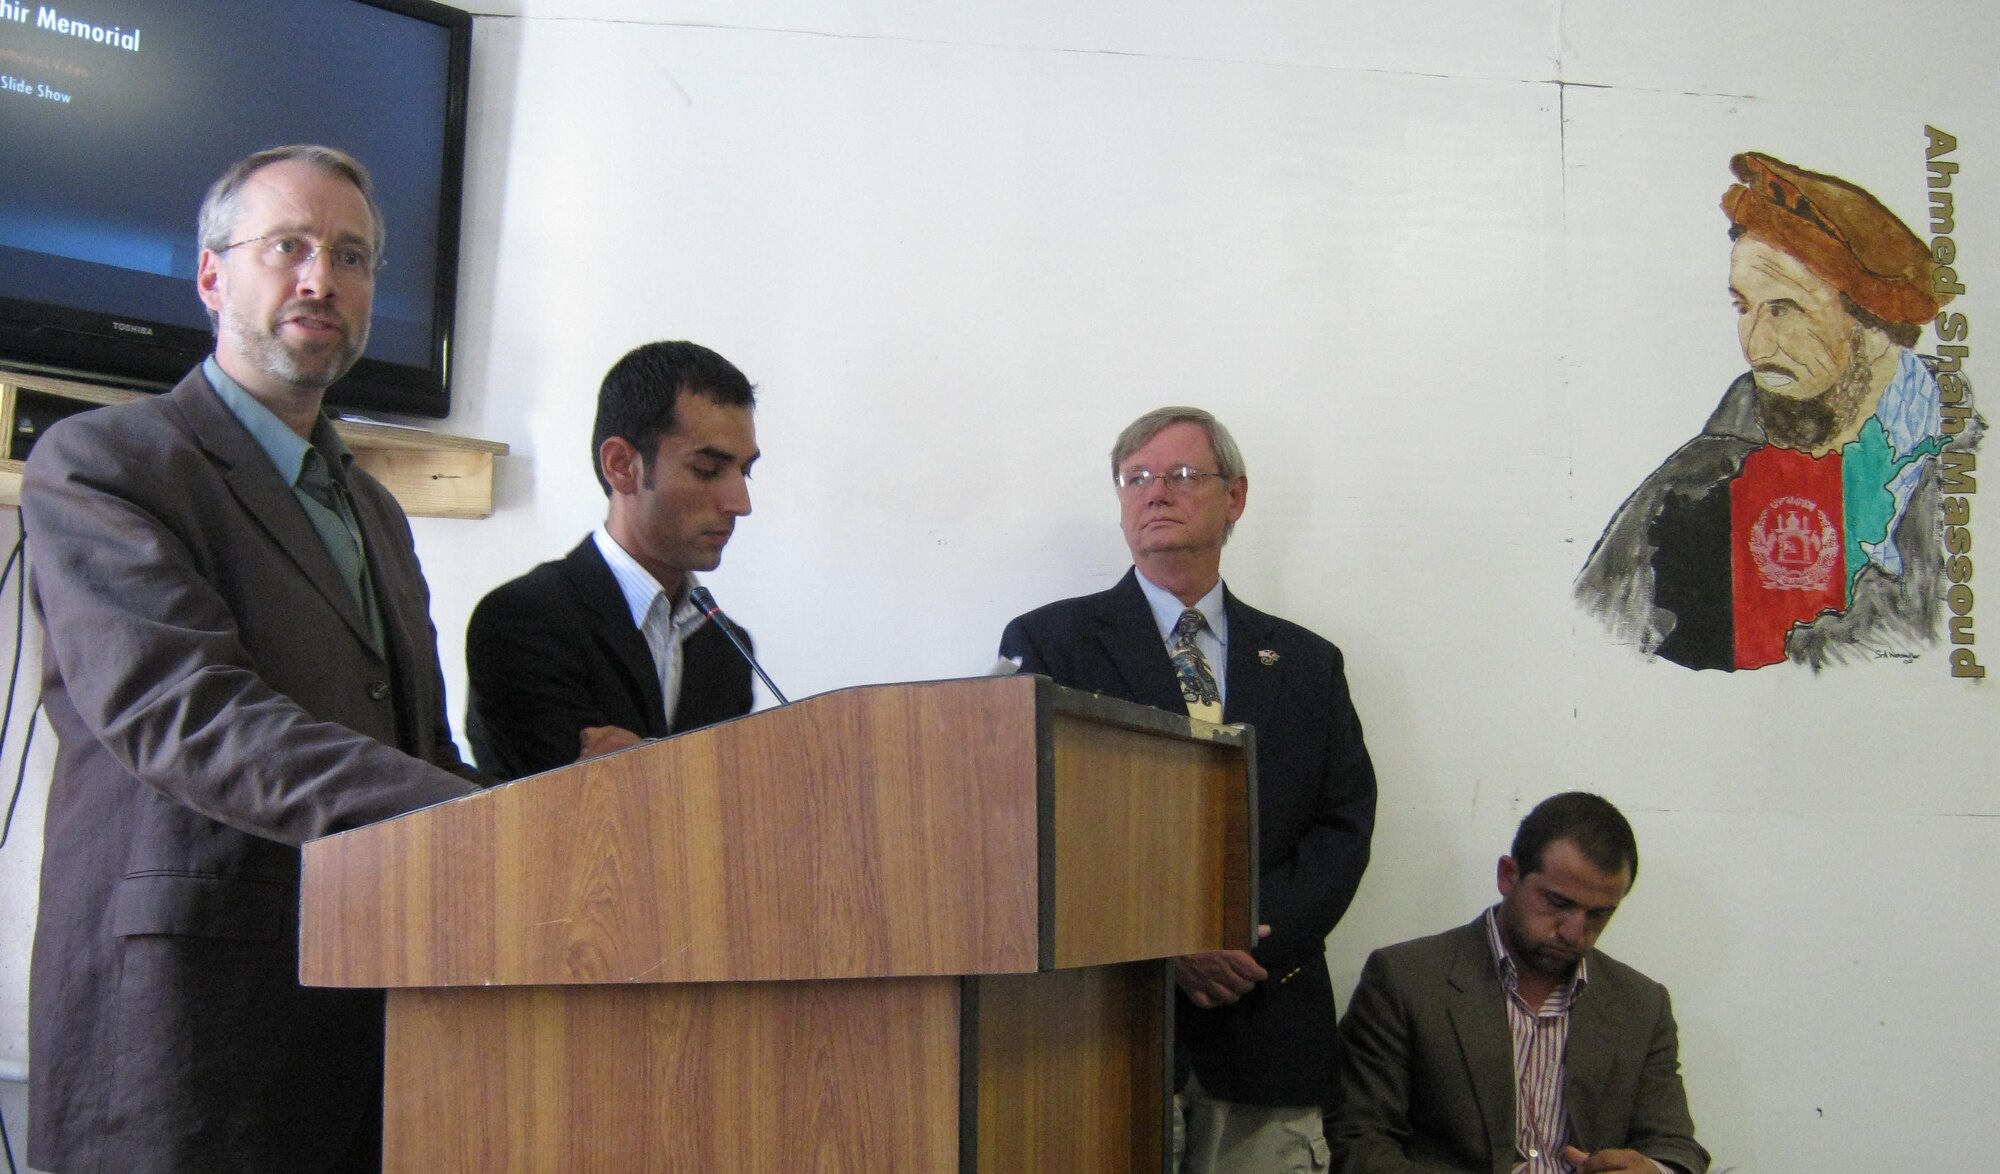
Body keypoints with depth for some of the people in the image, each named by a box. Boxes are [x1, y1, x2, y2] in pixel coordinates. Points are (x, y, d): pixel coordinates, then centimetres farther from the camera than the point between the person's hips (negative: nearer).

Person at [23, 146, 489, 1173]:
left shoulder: (374, 512, 24)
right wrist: (470, 819, -28)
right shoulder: (97, 462, -1)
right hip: (182, 1021, -6)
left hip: (380, 1021, 7)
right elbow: (184, 712, -17)